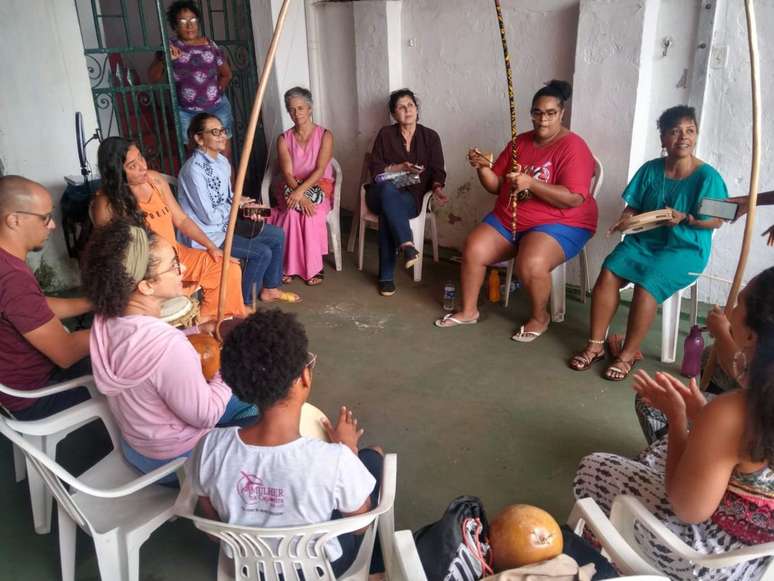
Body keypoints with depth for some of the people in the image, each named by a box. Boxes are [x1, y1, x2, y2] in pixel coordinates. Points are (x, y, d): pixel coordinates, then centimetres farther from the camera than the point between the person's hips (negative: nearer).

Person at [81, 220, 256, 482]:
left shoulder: (107, 319, -15)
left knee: (249, 403, 22)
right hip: (176, 461, -7)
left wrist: (198, 331, 0)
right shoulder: (168, 347, -40)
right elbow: (206, 416, -26)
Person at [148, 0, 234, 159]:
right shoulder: (169, 47, -1)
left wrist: (217, 90, 4)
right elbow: (153, 78, -4)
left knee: (224, 154, 3)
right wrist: (164, 59, -18)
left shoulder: (211, 45, 2)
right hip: (187, 113, -1)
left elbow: (226, 74, 16)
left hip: (217, 108, 1)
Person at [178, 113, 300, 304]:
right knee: (262, 252, -18)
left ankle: (270, 288, 20)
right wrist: (237, 204, -9)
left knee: (276, 235, 6)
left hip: (225, 223, 9)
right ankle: (244, 302, 1)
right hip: (205, 234, -9)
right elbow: (209, 217, -24)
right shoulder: (194, 170, -24)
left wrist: (246, 206, -6)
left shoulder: (222, 161, 3)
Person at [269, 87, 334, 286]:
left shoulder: (325, 135, -1)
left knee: (312, 212, -33)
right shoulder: (284, 139, 4)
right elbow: (287, 173, -8)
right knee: (293, 211, -32)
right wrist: (301, 197, -26)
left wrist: (301, 191, -29)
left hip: (318, 186, -1)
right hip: (291, 188, 1)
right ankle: (289, 266, -24)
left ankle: (313, 267, -23)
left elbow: (320, 170, -13)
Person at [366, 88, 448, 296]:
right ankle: (407, 245, -51)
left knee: (387, 213, -36)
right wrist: (400, 167, -12)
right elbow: (374, 168, 2)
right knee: (388, 188, -39)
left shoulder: (430, 137, 9)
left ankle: (386, 276, -34)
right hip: (382, 193, 0)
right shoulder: (385, 134, 7)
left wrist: (437, 188, -18)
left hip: (410, 197, 0)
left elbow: (438, 171, 4)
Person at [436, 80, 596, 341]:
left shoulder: (573, 147, -12)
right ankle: (468, 310, 6)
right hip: (508, 219, 6)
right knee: (473, 249, -13)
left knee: (530, 265, -33)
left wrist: (530, 183, -29)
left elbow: (574, 199, -23)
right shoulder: (519, 142, 7)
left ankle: (540, 317, -4)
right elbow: (497, 186, 9)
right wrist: (483, 168, -12)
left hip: (559, 224, -6)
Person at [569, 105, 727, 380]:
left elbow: (716, 220, -6)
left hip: (685, 248, -4)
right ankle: (596, 344, -12)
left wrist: (685, 218, -23)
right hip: (644, 239, 4)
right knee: (608, 272, -22)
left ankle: (628, 354, -12)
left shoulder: (707, 176, -7)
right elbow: (634, 206, 9)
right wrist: (626, 219, -14)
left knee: (646, 284, -30)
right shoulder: (651, 169, 4)